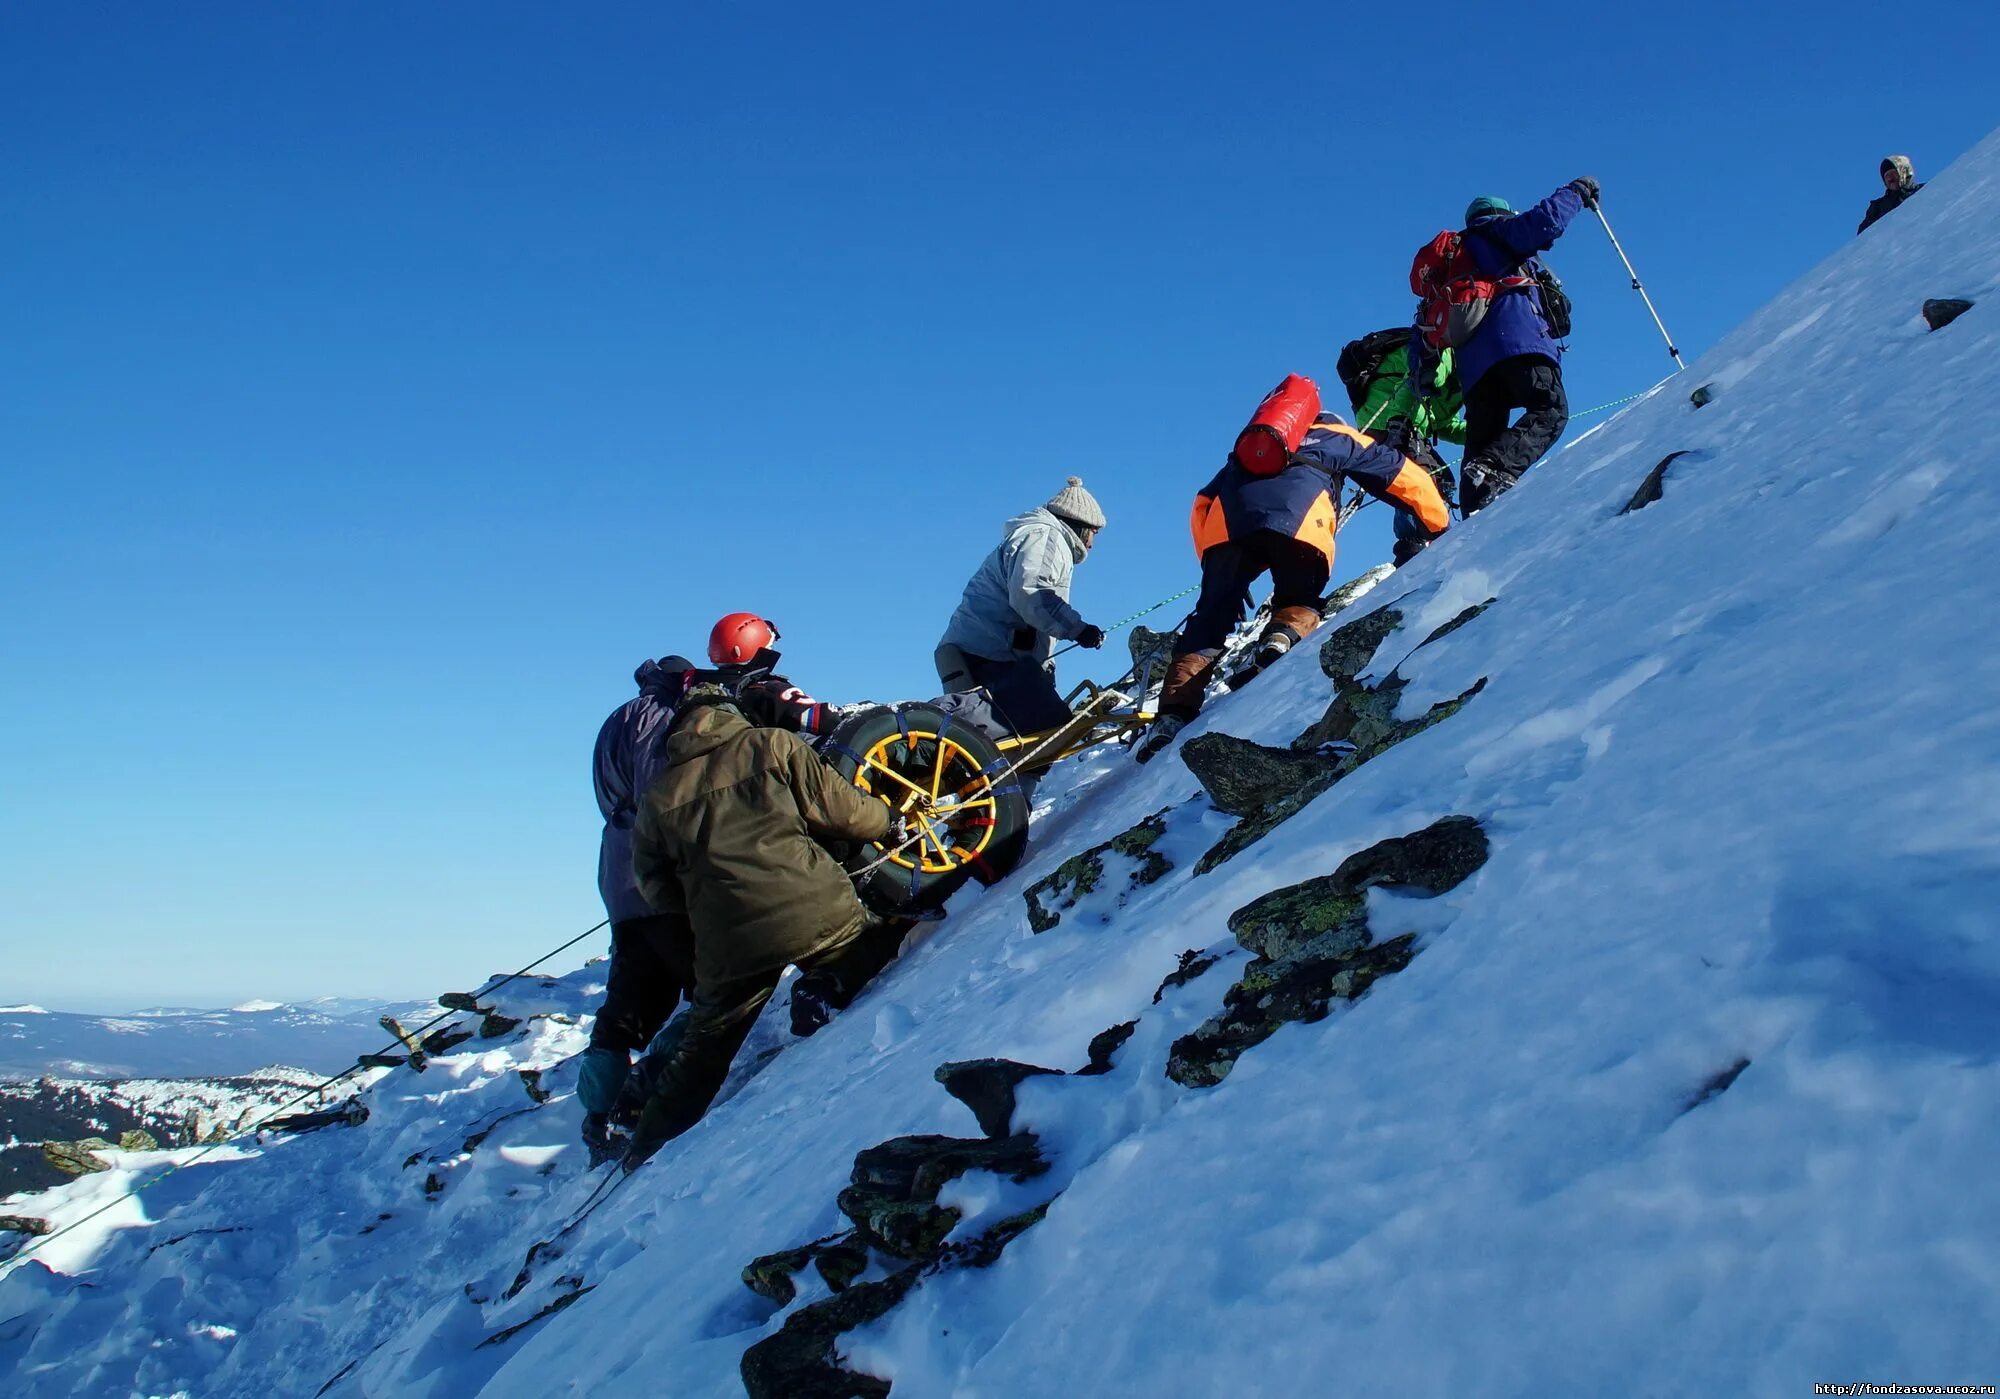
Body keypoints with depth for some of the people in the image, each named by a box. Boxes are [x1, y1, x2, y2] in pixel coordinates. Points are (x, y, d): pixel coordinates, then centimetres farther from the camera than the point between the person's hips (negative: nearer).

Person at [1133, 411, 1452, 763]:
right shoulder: (1342, 438, 37)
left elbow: (1203, 505, 35)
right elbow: (1409, 479, 37)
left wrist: (1216, 568, 35)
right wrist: (1440, 528, 49)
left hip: (1227, 523, 2)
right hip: (1299, 525, -2)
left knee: (1211, 618, 4)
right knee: (1299, 603, 20)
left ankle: (1175, 713, -15)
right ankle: (1282, 637, -15)